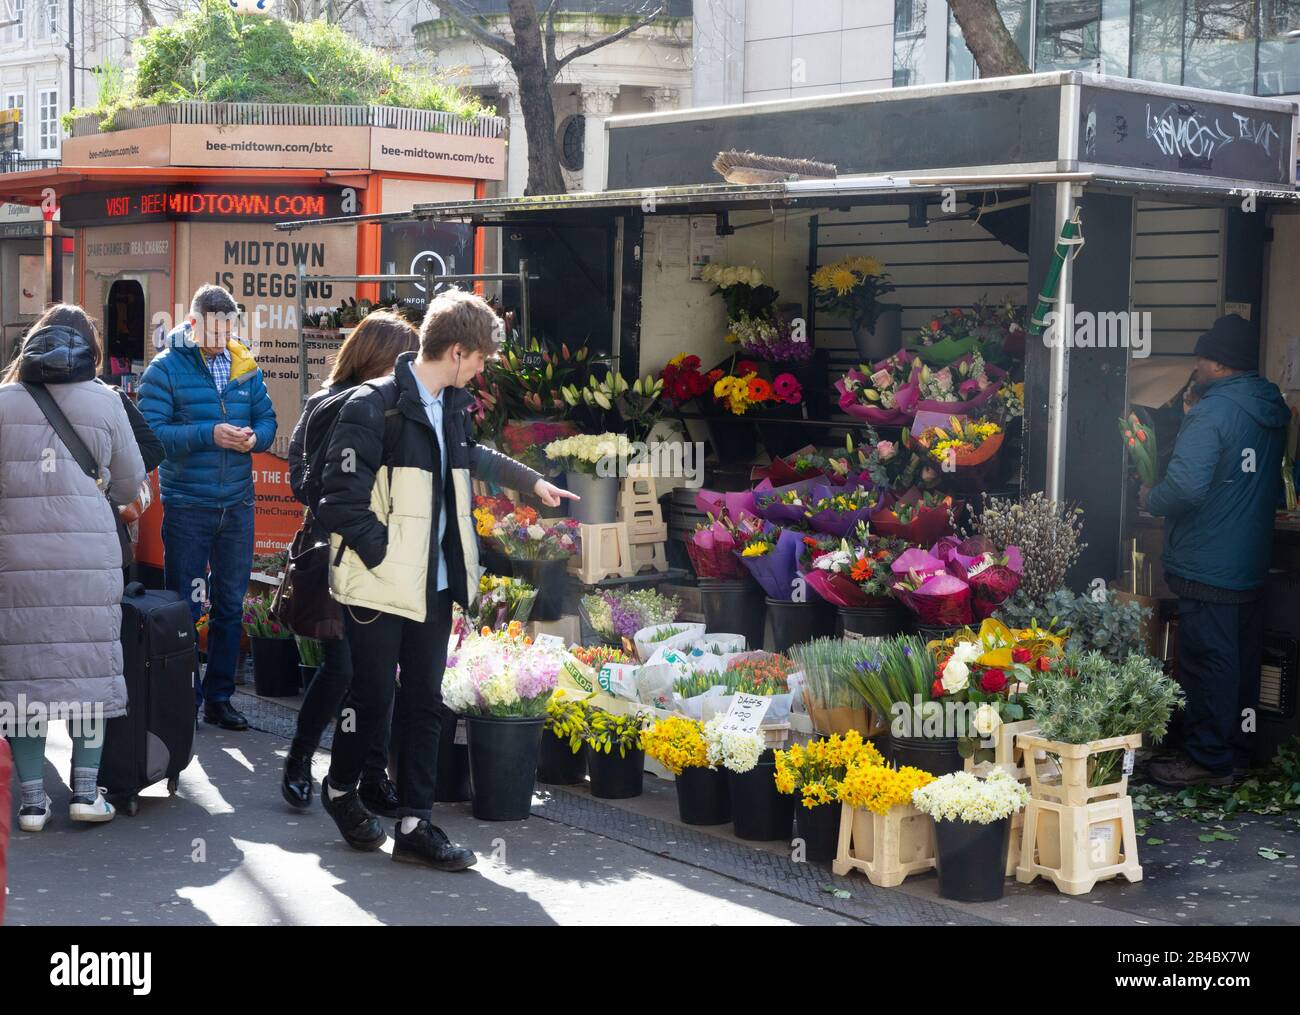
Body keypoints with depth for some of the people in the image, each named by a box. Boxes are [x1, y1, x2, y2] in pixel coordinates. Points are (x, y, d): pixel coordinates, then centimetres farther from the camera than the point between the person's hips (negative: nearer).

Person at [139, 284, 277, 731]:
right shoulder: (167, 368, -7)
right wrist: (209, 435, -23)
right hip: (186, 506, -5)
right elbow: (151, 432, -15)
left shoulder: (245, 368, 7)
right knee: (183, 607, 2)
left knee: (230, 605, 11)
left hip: (237, 503, 5)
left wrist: (254, 438, -12)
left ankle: (219, 698, 22)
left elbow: (267, 420, 10)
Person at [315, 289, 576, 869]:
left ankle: (415, 825, 14)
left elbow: (471, 457, 33)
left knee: (424, 703, 8)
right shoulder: (373, 407, -15)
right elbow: (341, 502, -18)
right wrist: (385, 555, -17)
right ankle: (340, 789, 30)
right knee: (372, 699, 4)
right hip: (381, 585, -7)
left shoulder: (450, 408, 10)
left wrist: (531, 481, 41)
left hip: (433, 585, 7)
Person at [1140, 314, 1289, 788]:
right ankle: (1237, 752, 26)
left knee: (1207, 663, -2)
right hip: (1252, 566, 9)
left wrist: (1150, 498, -9)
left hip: (1207, 569, -9)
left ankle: (1209, 761, 4)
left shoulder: (1211, 412, -18)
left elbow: (1185, 487, -27)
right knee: (1242, 659, 16)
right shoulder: (1272, 413, 9)